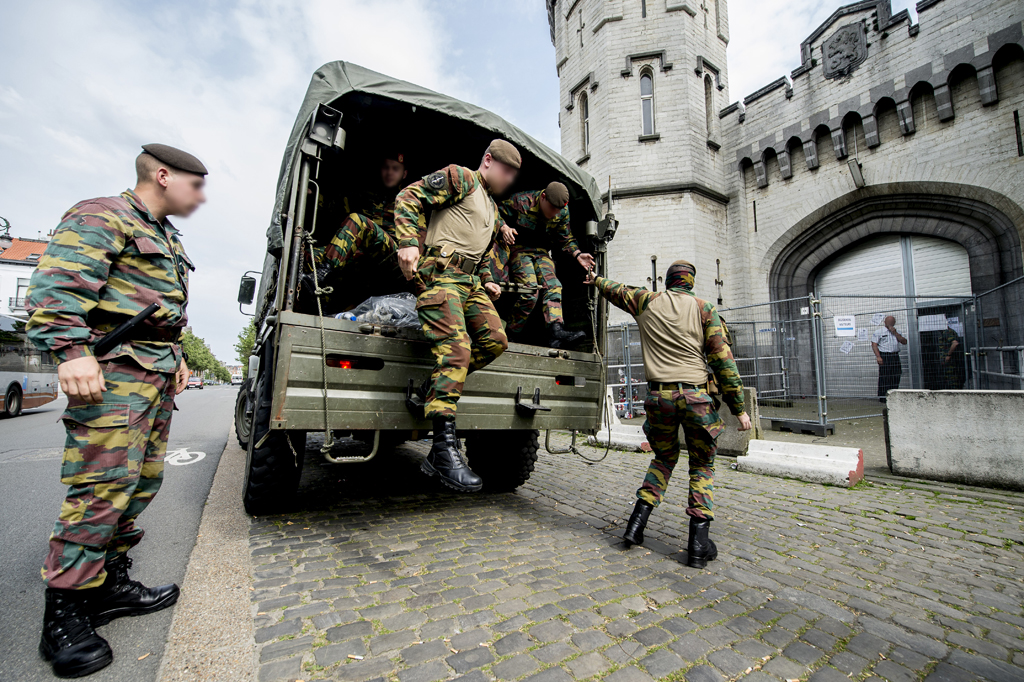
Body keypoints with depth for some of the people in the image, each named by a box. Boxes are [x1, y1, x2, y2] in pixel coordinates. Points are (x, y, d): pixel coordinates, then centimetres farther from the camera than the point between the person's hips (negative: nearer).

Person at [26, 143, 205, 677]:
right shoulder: (103, 218, -4)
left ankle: (109, 584, 24)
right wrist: (71, 350, -28)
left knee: (142, 482, 11)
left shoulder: (168, 239, 24)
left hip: (157, 373, 10)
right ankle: (64, 617, 2)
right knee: (102, 488, -10)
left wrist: (176, 355, 21)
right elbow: (58, 281, -17)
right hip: (113, 371, -9)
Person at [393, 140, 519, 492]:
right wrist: (408, 242, -21)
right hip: (441, 273, -9)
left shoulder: (492, 208, 30)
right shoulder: (459, 177, 4)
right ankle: (444, 449, -23)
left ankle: (435, 388, 3)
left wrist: (486, 280, 21)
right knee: (456, 347, -23)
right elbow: (408, 197, -7)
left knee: (495, 340, -6)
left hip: (470, 281, 9)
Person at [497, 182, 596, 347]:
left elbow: (566, 239, 12)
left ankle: (556, 331, -29)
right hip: (519, 248, -5)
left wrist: (577, 254, -4)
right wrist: (504, 228, -25)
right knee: (530, 291, -23)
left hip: (541, 252, 5)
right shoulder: (522, 200, -13)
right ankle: (510, 335, -12)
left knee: (553, 285, -18)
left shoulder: (563, 212, 2)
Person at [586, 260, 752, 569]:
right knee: (702, 467, 14)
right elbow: (722, 359, -1)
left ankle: (637, 523, 16)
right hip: (697, 395, -2)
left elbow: (616, 290, 29)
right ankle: (699, 543, 9)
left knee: (664, 457, 22)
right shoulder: (703, 308, 4)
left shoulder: (647, 301, 10)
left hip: (659, 396, 2)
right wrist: (739, 407, 2)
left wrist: (596, 279, 50)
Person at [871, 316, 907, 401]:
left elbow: (904, 342, 7)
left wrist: (895, 333, -4)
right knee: (884, 377, -8)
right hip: (884, 356, -5)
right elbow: (874, 344, -6)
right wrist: (878, 356, -16)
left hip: (895, 356, 5)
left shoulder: (897, 332, 18)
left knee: (896, 377, 4)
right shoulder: (878, 331, 2)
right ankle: (882, 397, -5)